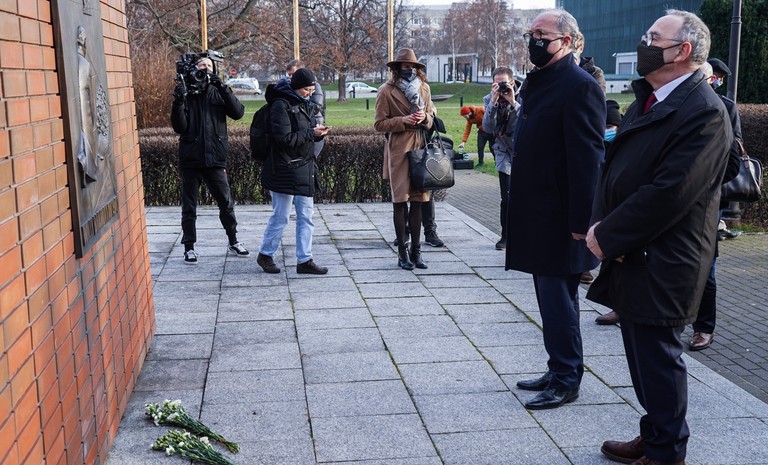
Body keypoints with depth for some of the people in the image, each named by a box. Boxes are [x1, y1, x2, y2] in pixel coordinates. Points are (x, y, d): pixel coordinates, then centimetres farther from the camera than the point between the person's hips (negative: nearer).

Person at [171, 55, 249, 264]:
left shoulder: (217, 93, 4)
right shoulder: (186, 94, 0)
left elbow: (238, 112, -12)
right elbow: (179, 127, -9)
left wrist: (222, 87, -20)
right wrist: (179, 101, -23)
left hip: (215, 159, 1)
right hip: (190, 160, -1)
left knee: (226, 204, 8)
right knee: (189, 207, 8)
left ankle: (233, 241, 26)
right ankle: (189, 247, 19)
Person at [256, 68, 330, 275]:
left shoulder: (306, 105, 12)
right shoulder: (281, 105, -13)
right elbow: (285, 138, -20)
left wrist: (319, 133, -3)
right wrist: (311, 133, -18)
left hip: (305, 168, 8)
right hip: (284, 170, -8)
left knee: (306, 216, 8)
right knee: (280, 217, 1)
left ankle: (304, 260, 14)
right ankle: (265, 254, 20)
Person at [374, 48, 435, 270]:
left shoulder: (424, 88, 10)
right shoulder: (387, 91, -4)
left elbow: (431, 117, 18)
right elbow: (379, 123, -5)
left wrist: (425, 117, -5)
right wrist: (403, 121, -17)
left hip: (421, 148, 5)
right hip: (398, 150, -4)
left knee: (418, 201, 8)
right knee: (400, 201, 0)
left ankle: (415, 250, 18)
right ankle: (402, 253, 9)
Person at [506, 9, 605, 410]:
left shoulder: (579, 86, -14)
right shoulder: (537, 82, 14)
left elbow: (587, 157, -19)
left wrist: (580, 221, -20)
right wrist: (520, 210, 16)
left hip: (560, 217, -9)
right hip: (536, 213, 9)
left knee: (558, 299, 0)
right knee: (552, 298, 16)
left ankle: (566, 381, 14)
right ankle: (559, 372, 29)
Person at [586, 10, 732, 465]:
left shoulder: (703, 111, -17)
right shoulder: (646, 101, 13)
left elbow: (669, 192, -23)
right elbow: (615, 166, 12)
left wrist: (608, 236, -16)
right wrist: (601, 225, -3)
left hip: (660, 264, -9)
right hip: (631, 256, 9)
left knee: (658, 359, 3)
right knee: (644, 355, 19)